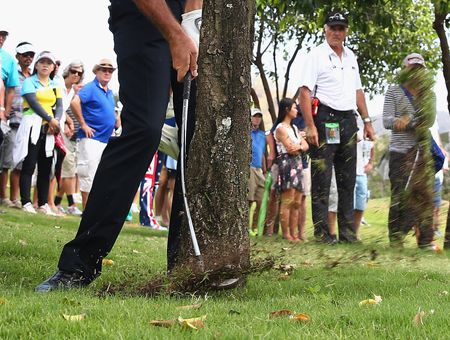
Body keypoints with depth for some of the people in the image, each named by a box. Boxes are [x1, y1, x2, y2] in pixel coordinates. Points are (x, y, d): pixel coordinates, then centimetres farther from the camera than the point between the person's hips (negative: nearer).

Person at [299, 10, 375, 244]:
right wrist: (310, 126, -19)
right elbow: (305, 92, -11)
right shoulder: (316, 55, -5)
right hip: (325, 118, -7)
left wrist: (367, 121, 15)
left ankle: (347, 232, 14)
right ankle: (321, 233, -3)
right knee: (321, 180, -6)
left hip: (348, 120, 7)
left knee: (348, 180, 8)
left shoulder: (350, 57, 17)